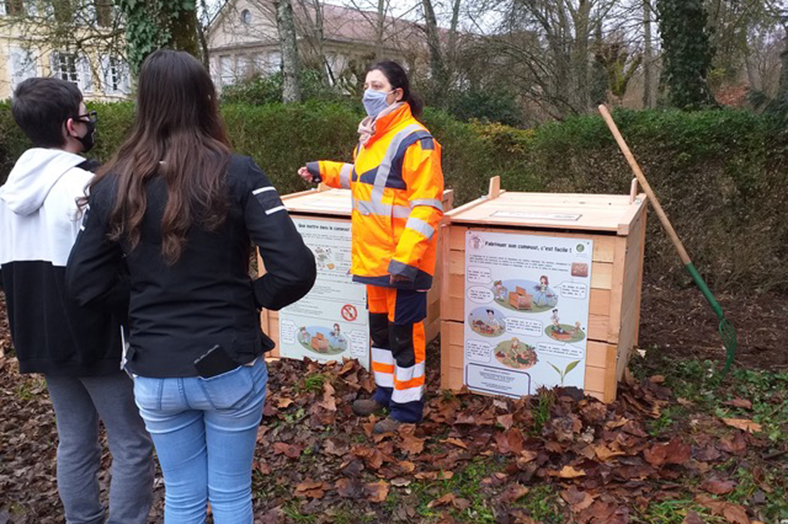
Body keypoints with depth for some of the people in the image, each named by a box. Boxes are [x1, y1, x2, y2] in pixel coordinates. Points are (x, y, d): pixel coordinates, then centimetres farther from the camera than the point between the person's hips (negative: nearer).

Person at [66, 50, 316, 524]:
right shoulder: (235, 174, -13)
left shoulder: (114, 185, -5)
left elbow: (83, 287, 0)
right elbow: (296, 270, -21)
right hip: (230, 366, -2)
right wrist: (252, 298, -2)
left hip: (155, 373, 2)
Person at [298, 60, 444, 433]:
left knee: (403, 332, 3)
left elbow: (426, 207, -22)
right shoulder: (370, 135, 11)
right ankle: (385, 391, 38)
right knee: (380, 326, 20)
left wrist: (405, 258, -27)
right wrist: (323, 170, 23)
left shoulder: (414, 141, -17)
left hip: (403, 262, -9)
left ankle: (407, 407, 19)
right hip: (375, 257, 9)